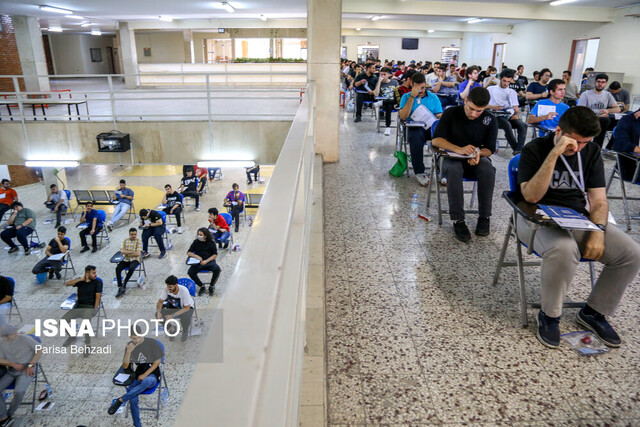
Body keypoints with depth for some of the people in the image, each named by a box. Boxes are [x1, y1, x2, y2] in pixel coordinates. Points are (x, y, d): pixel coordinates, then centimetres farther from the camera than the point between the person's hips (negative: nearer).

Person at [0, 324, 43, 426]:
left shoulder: (26, 338, -17)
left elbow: (40, 350, -15)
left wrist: (31, 365, -21)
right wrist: (13, 364, -18)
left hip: (27, 370, -5)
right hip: (12, 371, 5)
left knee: (18, 392, -30)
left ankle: (9, 415, -4)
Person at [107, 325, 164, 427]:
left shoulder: (152, 343, -7)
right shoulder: (130, 346, 4)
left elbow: (157, 361, -3)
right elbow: (125, 366, 1)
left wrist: (145, 375, -11)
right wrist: (129, 351, -15)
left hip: (152, 374, -3)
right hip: (138, 375, 3)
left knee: (146, 381, -40)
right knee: (133, 399, -24)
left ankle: (120, 400, -31)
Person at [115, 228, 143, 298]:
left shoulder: (138, 241, 0)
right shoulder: (125, 240, 11)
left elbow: (138, 254, -10)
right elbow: (122, 251, -1)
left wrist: (127, 253, -6)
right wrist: (132, 251, -12)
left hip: (135, 260, -3)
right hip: (126, 260, 4)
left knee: (131, 268, -37)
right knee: (117, 268, -26)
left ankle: (124, 284, -15)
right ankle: (120, 288, -27)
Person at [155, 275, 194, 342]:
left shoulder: (184, 291, -33)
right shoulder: (166, 289, -22)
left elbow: (186, 308, -27)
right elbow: (160, 302, -8)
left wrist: (173, 315, -36)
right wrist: (158, 312, -28)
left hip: (186, 308, -4)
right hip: (173, 307, 4)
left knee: (185, 318, -37)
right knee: (158, 315, -20)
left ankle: (185, 331, 1)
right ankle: (171, 329, 7)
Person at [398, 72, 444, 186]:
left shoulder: (433, 97, 18)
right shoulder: (406, 96, 12)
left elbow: (440, 116, 9)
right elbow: (403, 117, -5)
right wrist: (412, 96, -8)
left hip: (432, 127, 2)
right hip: (415, 128, -2)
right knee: (416, 137, -39)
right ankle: (419, 172, -24)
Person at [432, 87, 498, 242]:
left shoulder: (490, 120, -1)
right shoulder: (451, 113, -6)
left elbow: (489, 149, 1)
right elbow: (436, 140, -12)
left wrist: (478, 153, -24)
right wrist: (459, 149, -29)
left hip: (476, 159, 2)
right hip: (452, 157, -1)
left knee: (488, 170, -33)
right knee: (453, 170, -37)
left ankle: (484, 216, -17)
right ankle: (457, 219, -32)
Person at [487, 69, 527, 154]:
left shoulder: (512, 92, 23)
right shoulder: (491, 89, 12)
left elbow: (516, 108, 13)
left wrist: (516, 114, -10)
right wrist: (493, 107, -15)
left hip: (509, 116, 4)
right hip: (497, 116, -4)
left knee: (523, 125, -27)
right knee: (507, 125, -36)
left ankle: (519, 149, -38)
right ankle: (516, 148, -30)